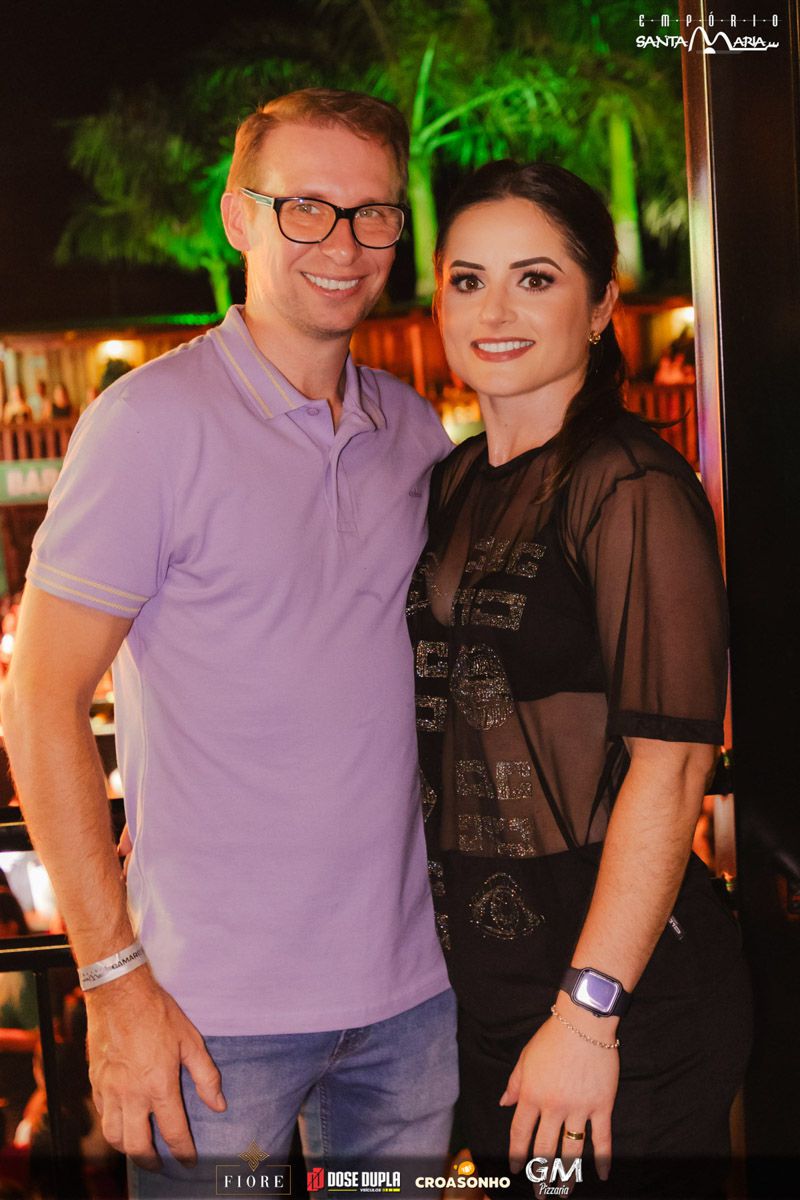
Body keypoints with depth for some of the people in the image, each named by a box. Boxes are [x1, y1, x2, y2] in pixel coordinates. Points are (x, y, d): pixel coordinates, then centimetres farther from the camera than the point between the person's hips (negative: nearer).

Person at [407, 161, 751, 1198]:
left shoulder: (632, 487, -17)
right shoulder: (457, 484, 8)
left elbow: (671, 762, -20)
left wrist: (587, 1012, -20)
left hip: (624, 993, -7)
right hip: (481, 977, 8)